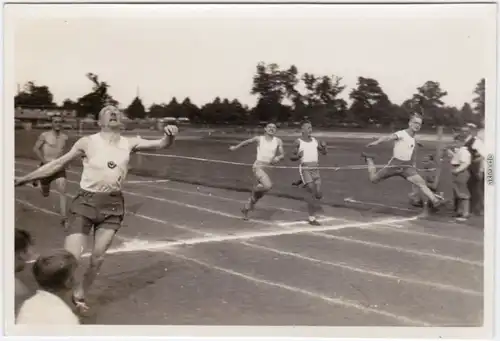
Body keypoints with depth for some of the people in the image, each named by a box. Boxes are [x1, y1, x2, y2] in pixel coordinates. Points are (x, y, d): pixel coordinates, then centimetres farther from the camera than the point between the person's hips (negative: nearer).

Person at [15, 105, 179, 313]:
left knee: (97, 259, 8)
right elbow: (58, 164, 2)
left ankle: (78, 297, 30)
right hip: (86, 202, -3)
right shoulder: (88, 142, -4)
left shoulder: (129, 143, 2)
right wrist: (24, 179, 2)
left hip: (113, 205, 3)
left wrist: (169, 135, -25)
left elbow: (161, 144, -1)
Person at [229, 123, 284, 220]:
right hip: (258, 166, -4)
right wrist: (235, 147, 30)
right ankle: (255, 190, 4)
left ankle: (245, 209, 34)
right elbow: (246, 142, 18)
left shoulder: (278, 141, 5)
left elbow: (282, 155, 5)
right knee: (268, 186, -28)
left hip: (268, 168, 5)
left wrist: (278, 157, -19)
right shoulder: (259, 139, 2)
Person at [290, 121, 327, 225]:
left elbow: (324, 152, 16)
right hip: (305, 169, -5)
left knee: (318, 194, -3)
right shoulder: (298, 142, 0)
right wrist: (298, 156, -20)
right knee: (313, 192, -14)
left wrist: (324, 146, -6)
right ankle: (312, 218, -3)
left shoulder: (315, 140, 14)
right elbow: (291, 157, 2)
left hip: (315, 169, 5)